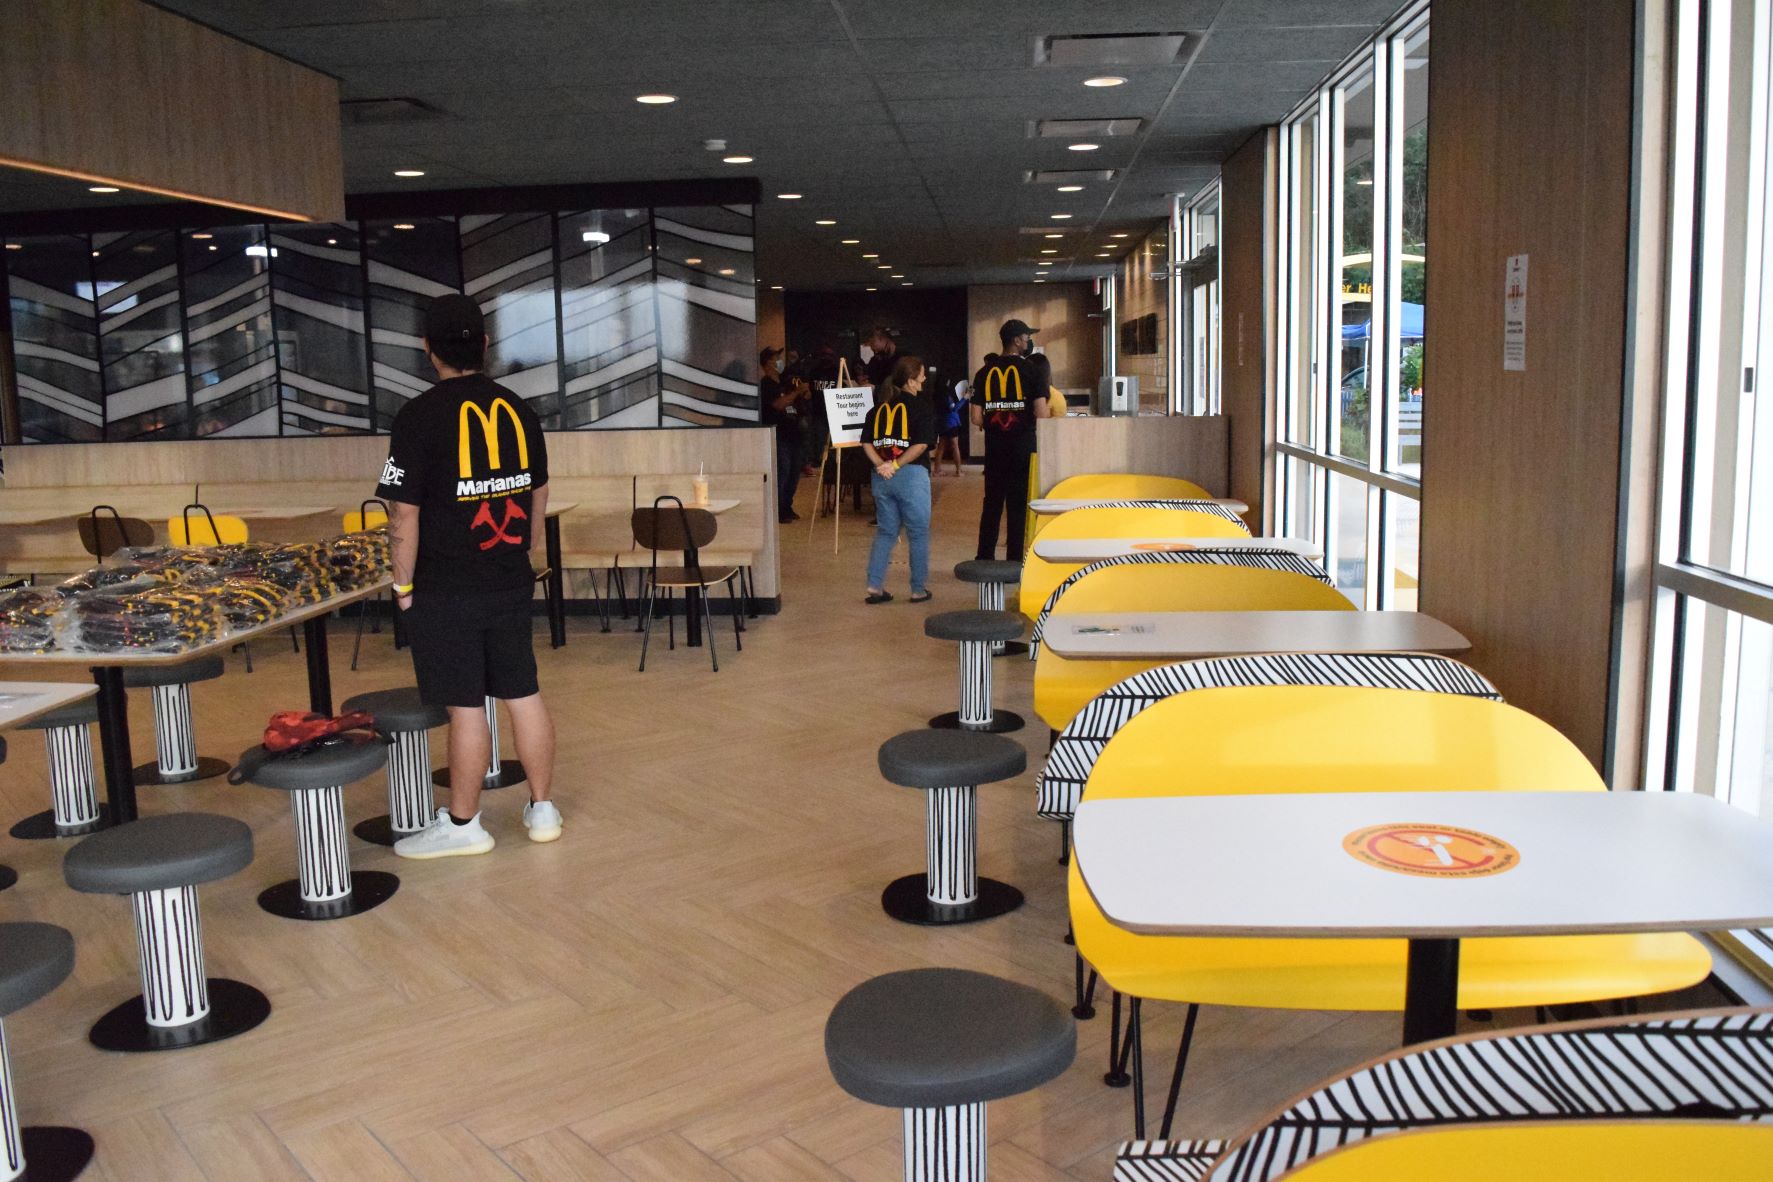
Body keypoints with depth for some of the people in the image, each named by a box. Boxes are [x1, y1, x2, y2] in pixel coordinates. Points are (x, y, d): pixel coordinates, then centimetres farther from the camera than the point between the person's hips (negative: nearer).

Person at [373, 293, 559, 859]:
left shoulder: (420, 416, -13)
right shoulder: (518, 410, 4)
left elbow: (404, 514, -13)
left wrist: (403, 584, -1)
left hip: (446, 593, -5)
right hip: (512, 584, 5)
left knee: (465, 708, 2)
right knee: (524, 696, 13)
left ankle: (462, 825, 16)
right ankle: (543, 809, 25)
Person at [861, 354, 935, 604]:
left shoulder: (880, 407, 11)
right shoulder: (921, 406, -5)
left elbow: (866, 442, 4)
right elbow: (922, 444, -15)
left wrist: (881, 464, -6)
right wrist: (897, 465, -12)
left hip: (882, 477, 5)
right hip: (911, 474, -5)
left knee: (885, 532, 15)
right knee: (918, 534, 8)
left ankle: (875, 587, 10)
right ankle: (919, 590, 13)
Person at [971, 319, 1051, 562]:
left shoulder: (985, 372, 4)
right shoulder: (1032, 370, -5)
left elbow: (977, 419, 0)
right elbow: (1041, 414, -13)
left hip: (994, 448, 3)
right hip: (1023, 447, -3)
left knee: (992, 503, 13)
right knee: (1018, 505, 4)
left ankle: (984, 558, 15)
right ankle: (1014, 560, 4)